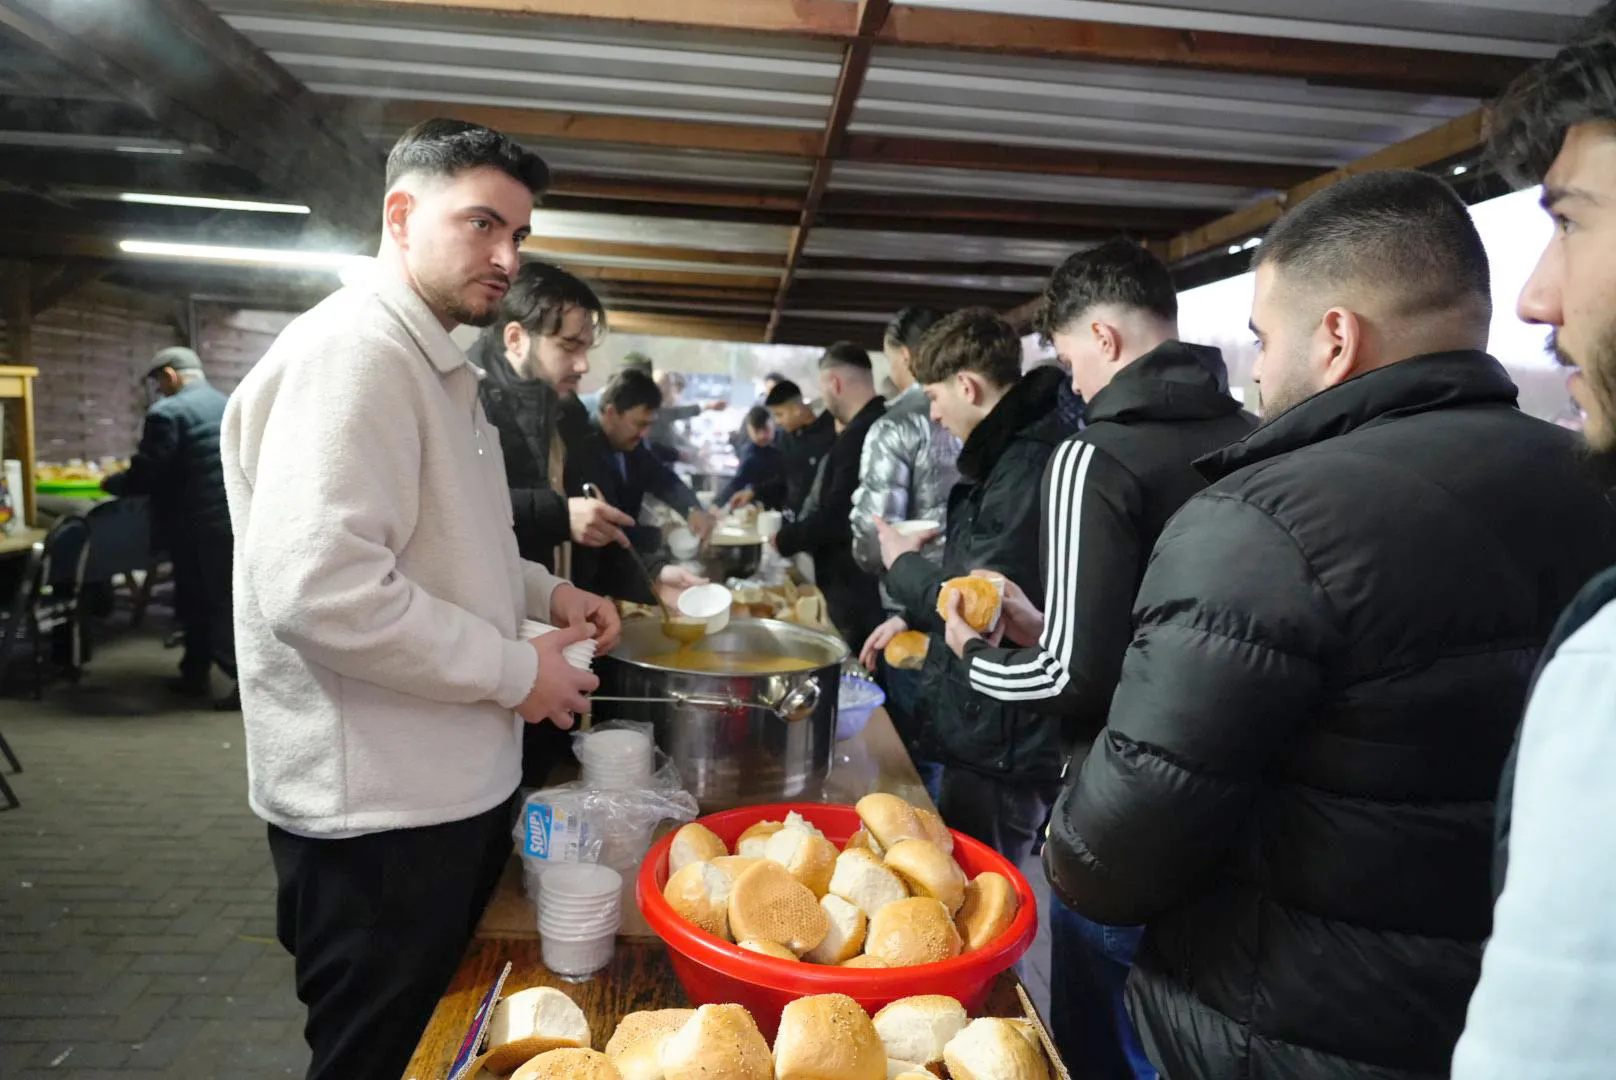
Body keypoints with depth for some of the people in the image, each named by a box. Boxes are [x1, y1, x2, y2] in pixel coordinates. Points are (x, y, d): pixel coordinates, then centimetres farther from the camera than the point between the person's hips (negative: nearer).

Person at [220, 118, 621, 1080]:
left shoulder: (437, 367, 15)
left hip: (455, 783, 10)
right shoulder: (353, 352, -19)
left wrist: (544, 593, 8)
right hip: (379, 810, -10)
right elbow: (317, 587, -30)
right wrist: (515, 671, -20)